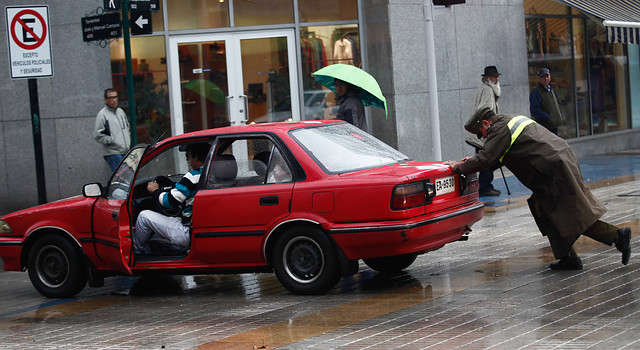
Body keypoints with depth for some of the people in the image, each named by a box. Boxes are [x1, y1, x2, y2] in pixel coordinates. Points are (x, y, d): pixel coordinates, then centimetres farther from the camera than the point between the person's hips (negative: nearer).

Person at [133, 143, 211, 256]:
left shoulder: (194, 176, -18)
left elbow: (169, 202, -15)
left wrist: (155, 191, 4)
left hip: (189, 234, -9)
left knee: (144, 216, 1)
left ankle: (136, 250, 18)